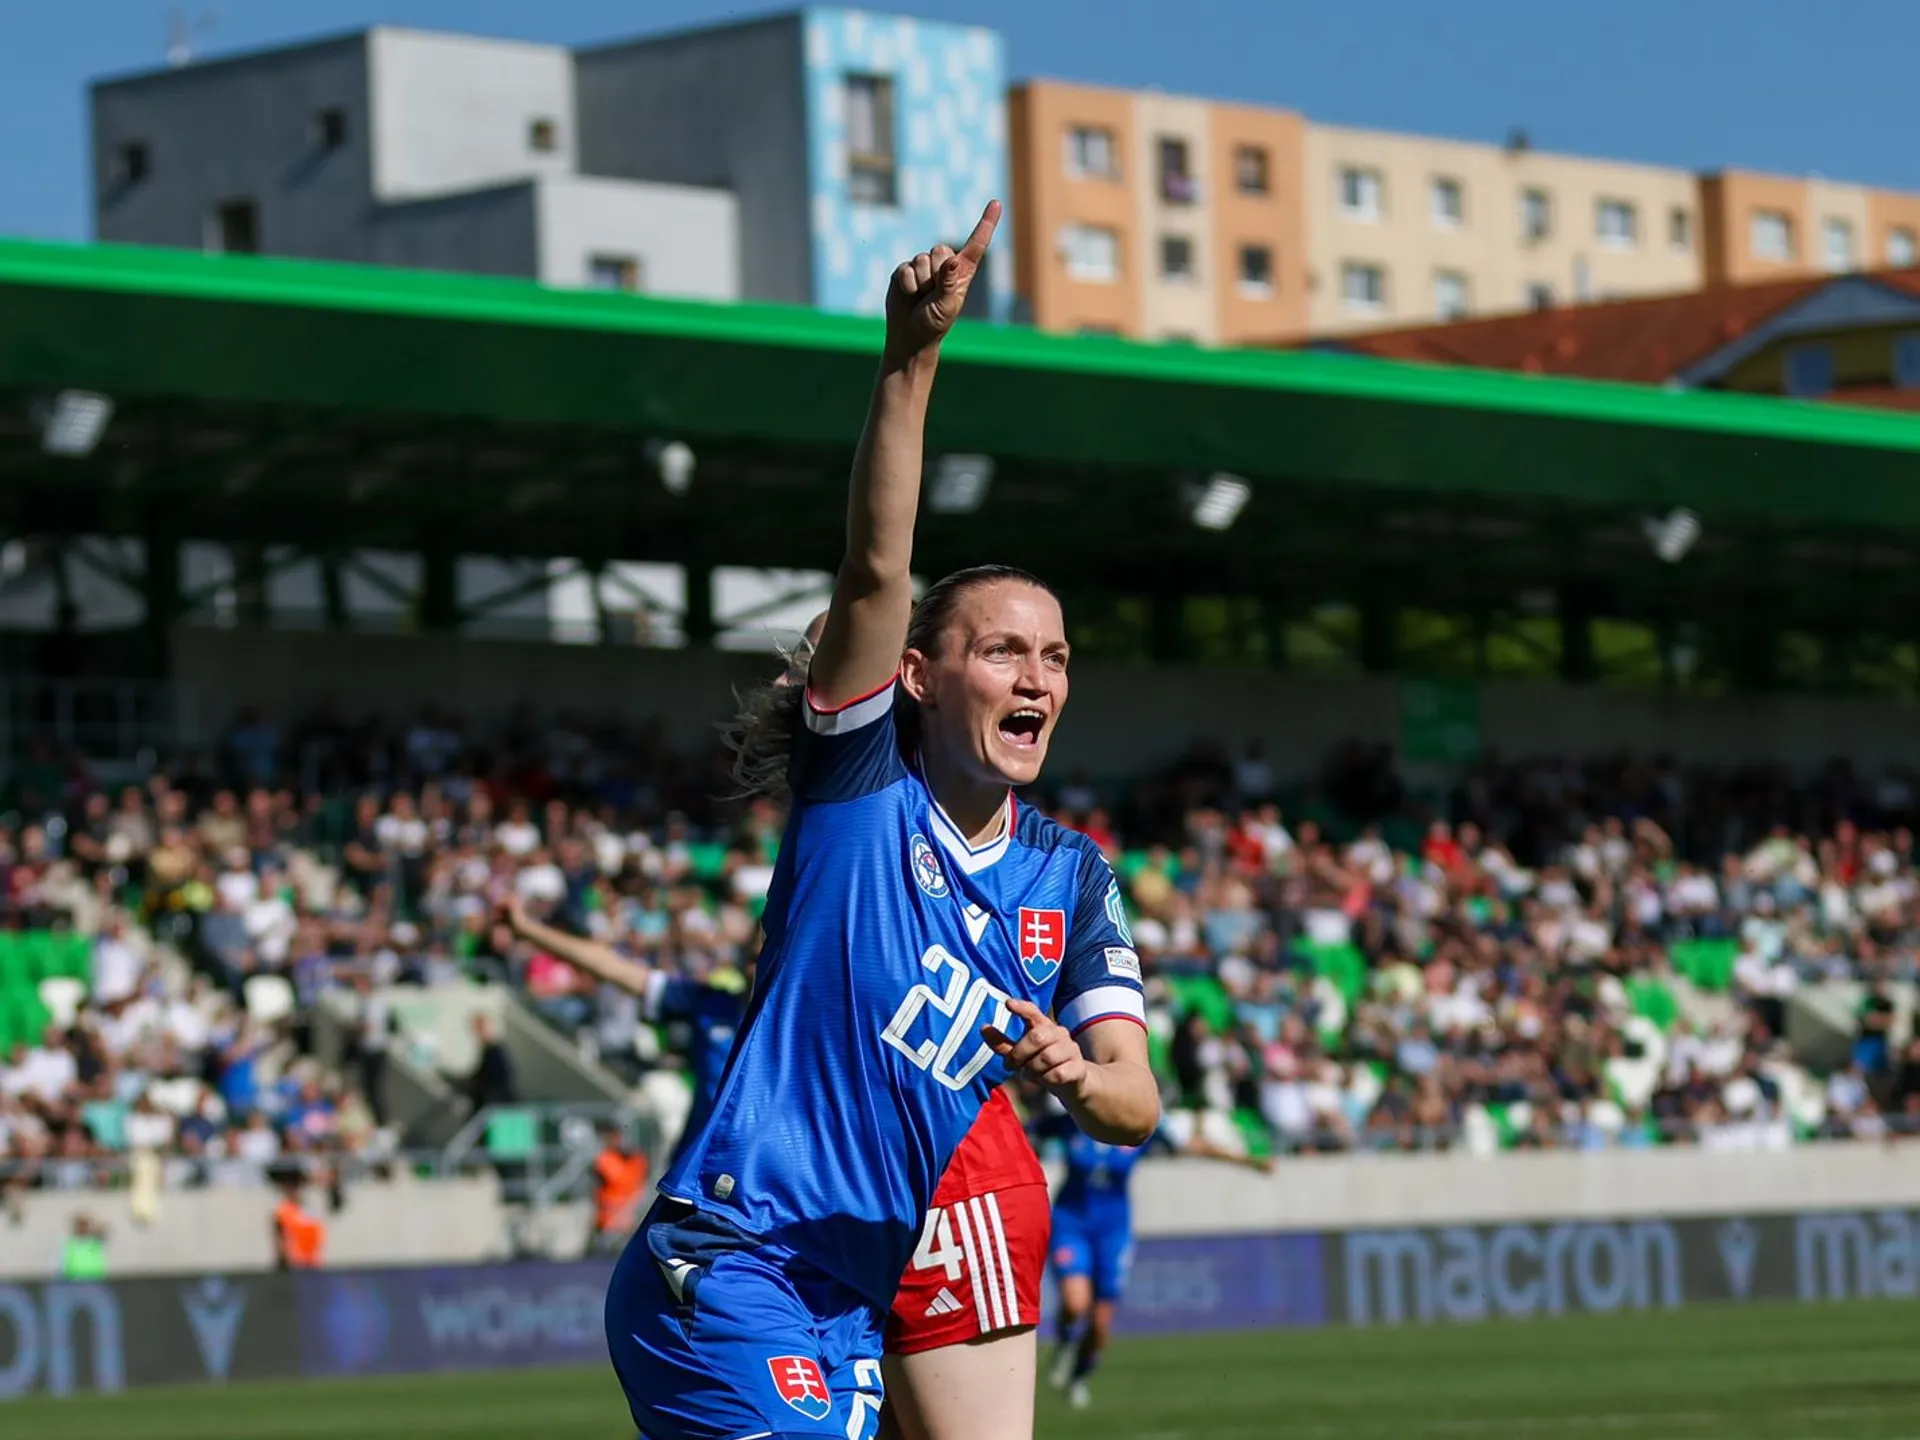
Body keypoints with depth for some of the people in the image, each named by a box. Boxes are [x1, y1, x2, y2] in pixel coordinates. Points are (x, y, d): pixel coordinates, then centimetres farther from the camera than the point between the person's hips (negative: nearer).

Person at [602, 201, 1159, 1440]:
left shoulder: (1072, 877, 12)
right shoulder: (862, 789, -2)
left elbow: (1136, 1103, 4)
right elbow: (876, 575, -17)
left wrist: (1080, 1080, -21)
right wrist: (911, 360, -29)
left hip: (865, 1311, 7)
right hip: (728, 1273, -7)